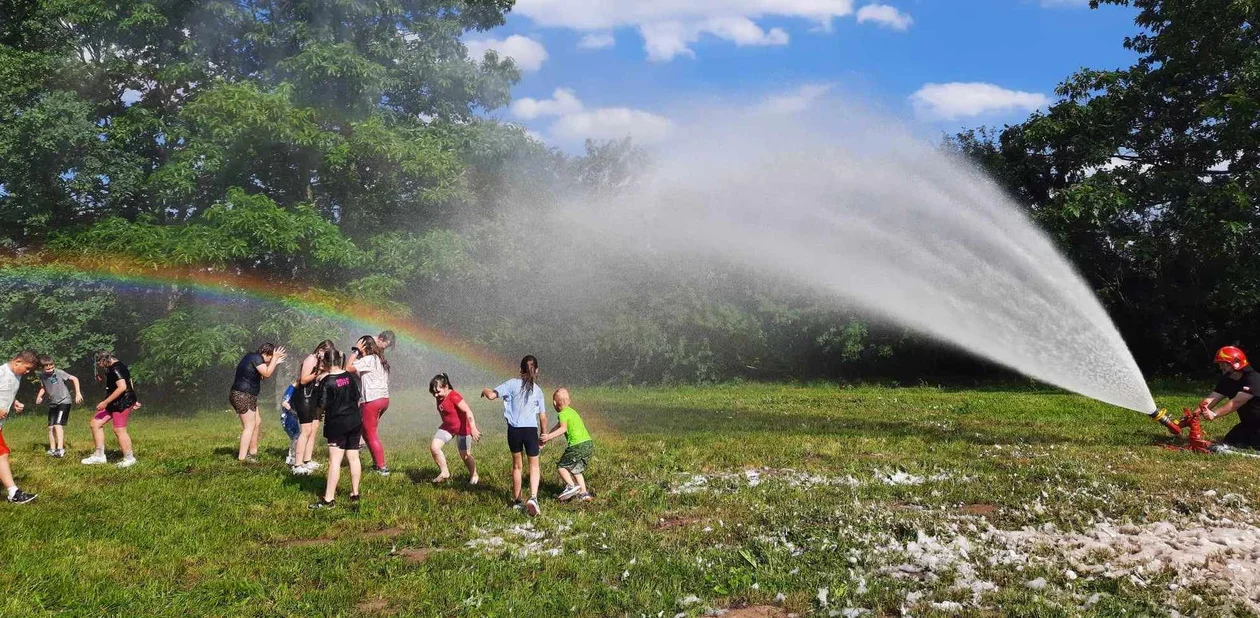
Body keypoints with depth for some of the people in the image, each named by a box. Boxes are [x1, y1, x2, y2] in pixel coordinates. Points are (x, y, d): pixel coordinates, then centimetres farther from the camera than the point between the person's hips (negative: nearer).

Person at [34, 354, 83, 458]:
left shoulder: (59, 373, -16)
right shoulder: (42, 376, 1)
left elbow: (74, 379, -11)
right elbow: (43, 388, 18)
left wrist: (78, 393, -16)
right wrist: (39, 396, -1)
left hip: (64, 402, -6)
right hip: (52, 404, 6)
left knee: (58, 425, -17)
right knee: (50, 427, 4)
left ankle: (60, 449, -18)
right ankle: (52, 450, 15)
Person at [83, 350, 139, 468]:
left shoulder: (116, 369, -18)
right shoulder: (112, 368, 15)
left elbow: (122, 387, -28)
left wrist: (106, 402, -23)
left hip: (122, 403, -11)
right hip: (114, 403, 11)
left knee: (119, 430, -7)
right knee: (96, 423, 11)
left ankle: (129, 458, 5)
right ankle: (99, 455, 18)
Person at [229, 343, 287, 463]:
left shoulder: (252, 357, 18)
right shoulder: (257, 358, -13)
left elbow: (262, 375, 23)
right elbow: (267, 373, -19)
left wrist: (274, 363, 19)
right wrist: (275, 358, -12)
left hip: (247, 396, 11)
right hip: (243, 396, -11)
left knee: (257, 423, 17)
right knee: (249, 426, -7)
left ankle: (253, 451, 23)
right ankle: (242, 457, -8)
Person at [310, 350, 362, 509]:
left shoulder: (327, 381, -14)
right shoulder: (348, 377, 6)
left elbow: (321, 405, -15)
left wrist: (319, 386, 0)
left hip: (338, 424, -7)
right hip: (355, 421, 7)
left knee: (335, 461, -7)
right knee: (353, 458, 11)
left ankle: (328, 499, -7)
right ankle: (355, 494, 19)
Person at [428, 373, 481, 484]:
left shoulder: (454, 396, -27)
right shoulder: (440, 397, -3)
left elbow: (468, 411, -33)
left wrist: (473, 429, -39)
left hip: (462, 428, -7)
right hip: (447, 427, 7)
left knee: (465, 455, 3)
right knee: (434, 447, -8)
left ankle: (474, 476, 28)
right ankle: (444, 473, 7)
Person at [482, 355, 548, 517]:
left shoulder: (513, 384, 0)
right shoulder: (538, 390, 8)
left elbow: (492, 395, -9)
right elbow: (543, 417, 10)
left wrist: (484, 390, 13)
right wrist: (543, 434, 25)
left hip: (514, 429, 0)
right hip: (531, 430, 0)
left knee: (516, 465, 18)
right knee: (534, 466, 11)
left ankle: (516, 500, 27)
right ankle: (533, 497, -12)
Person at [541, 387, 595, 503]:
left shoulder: (563, 413, -3)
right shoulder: (571, 411, 24)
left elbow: (563, 428, -21)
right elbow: (557, 427, 31)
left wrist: (549, 437, -25)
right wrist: (546, 437, 33)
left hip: (578, 445, -8)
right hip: (589, 444, 8)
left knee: (561, 467, 4)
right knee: (576, 469, 21)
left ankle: (571, 486, -14)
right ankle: (584, 492, 13)